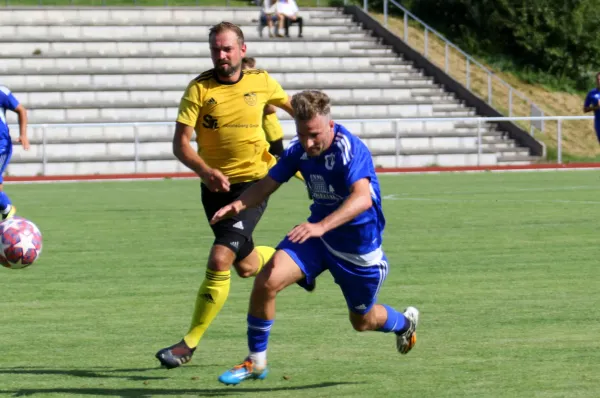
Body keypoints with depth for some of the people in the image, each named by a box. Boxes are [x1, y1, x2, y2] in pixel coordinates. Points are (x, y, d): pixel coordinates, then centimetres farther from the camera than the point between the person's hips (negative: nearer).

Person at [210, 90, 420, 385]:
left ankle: (405, 322, 53)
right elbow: (267, 184, -3)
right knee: (267, 281, -19)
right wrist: (238, 204, -25)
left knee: (362, 321, 16)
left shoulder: (351, 150, -29)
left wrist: (321, 226, -57)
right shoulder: (298, 150, -10)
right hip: (317, 234, 4)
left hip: (358, 246, -4)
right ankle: (256, 362, -2)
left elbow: (362, 198, -43)